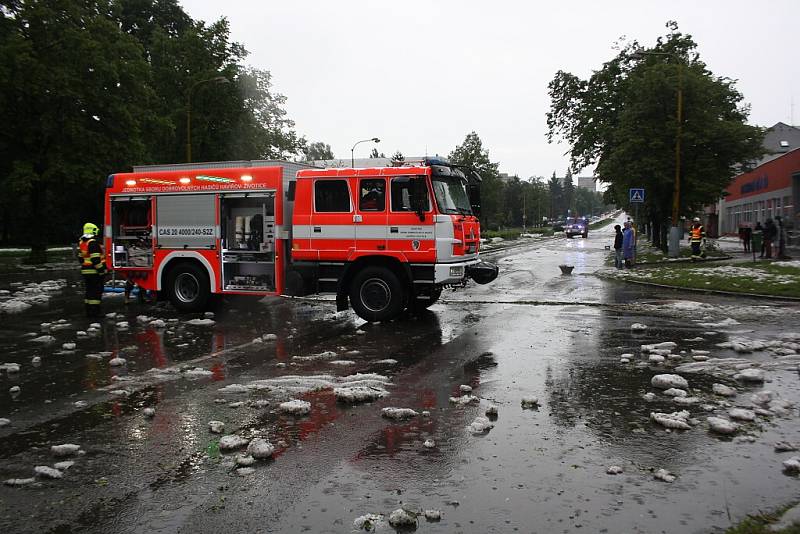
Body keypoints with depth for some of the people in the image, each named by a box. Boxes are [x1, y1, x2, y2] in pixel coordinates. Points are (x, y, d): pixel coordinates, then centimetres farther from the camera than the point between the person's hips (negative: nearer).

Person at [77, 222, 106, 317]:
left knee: (88, 291, 15)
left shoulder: (81, 243, 12)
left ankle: (89, 311, 20)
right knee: (96, 291, -5)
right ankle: (95, 312, -7)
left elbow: (80, 257, 17)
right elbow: (96, 259, -21)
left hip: (85, 271, 9)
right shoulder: (93, 243, -17)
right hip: (95, 272, -9)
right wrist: (101, 271, -18)